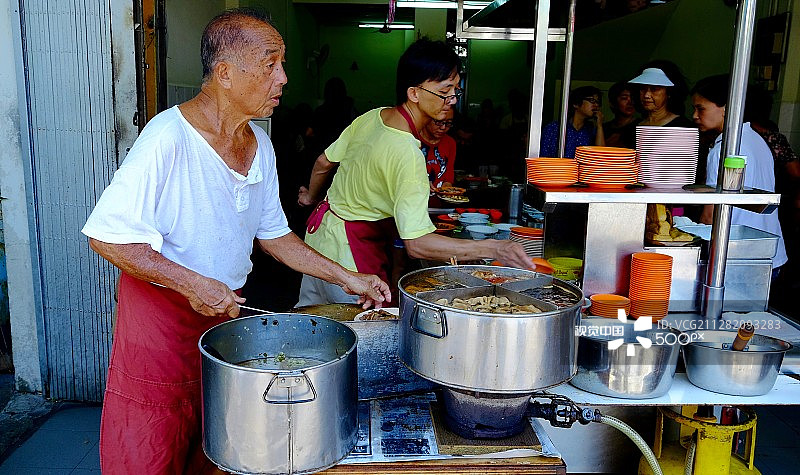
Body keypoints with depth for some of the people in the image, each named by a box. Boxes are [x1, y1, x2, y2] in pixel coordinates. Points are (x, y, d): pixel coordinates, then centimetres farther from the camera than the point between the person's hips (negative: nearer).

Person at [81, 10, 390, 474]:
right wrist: (194, 284, -24)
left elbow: (272, 232, 11)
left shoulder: (260, 145, 3)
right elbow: (108, 235, -20)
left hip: (224, 308, 6)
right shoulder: (169, 137, -21)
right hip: (160, 310, -6)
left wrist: (347, 278, 6)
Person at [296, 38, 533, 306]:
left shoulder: (371, 117, -4)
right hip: (350, 258, -9)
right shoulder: (407, 154, -30)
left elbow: (324, 162, 11)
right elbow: (417, 243, -34)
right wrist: (492, 249, -37)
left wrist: (311, 197, 31)